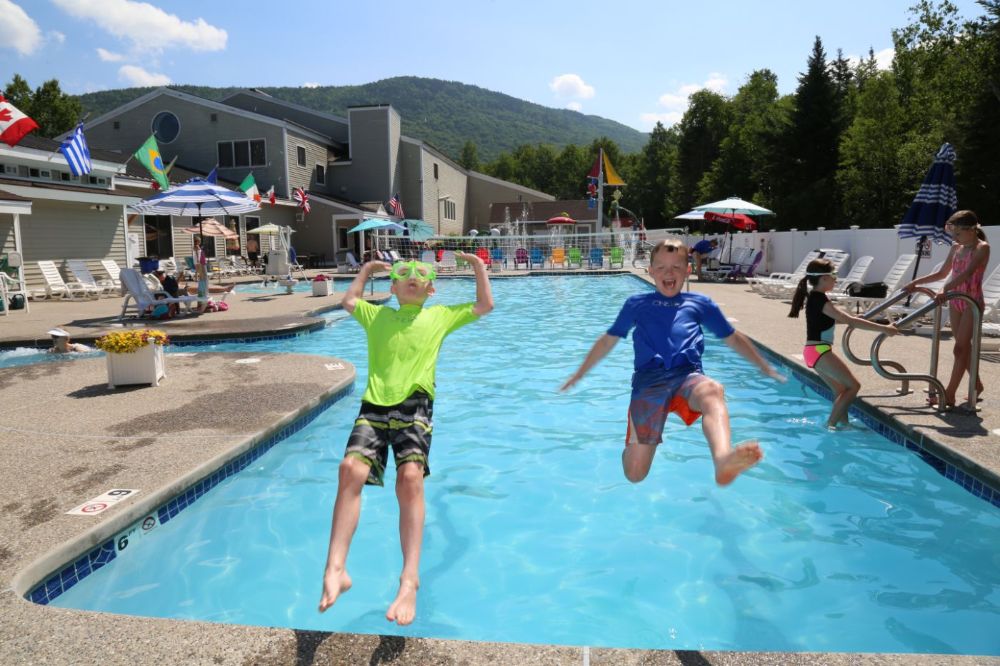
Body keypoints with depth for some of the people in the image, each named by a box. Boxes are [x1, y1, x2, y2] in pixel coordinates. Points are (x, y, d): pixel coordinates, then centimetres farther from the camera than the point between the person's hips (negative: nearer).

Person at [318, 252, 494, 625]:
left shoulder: (441, 316, 22)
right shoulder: (377, 314, 28)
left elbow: (485, 305, 28)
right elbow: (349, 301, 44)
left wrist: (479, 266, 29)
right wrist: (366, 270, 47)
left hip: (415, 406, -2)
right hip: (374, 407, 2)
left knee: (411, 476, -28)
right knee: (351, 469, -26)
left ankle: (409, 580, -32)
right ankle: (335, 570, -27)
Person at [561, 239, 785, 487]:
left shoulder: (700, 303, 23)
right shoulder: (636, 304, 22)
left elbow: (733, 338, 32)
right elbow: (608, 340, 29)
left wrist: (764, 367, 31)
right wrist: (580, 373, 32)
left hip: (688, 376, 1)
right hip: (649, 380, 0)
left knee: (712, 391, -40)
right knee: (634, 474, -11)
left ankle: (723, 460, -68)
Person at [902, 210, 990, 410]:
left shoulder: (982, 248, -13)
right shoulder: (956, 248, 9)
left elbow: (967, 273, -28)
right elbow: (942, 273, 19)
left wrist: (945, 290, -39)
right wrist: (916, 282, 12)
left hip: (972, 302, -7)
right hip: (955, 301, 7)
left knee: (960, 347, -7)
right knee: (964, 347, 13)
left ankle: (949, 394, -6)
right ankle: (977, 384, 27)